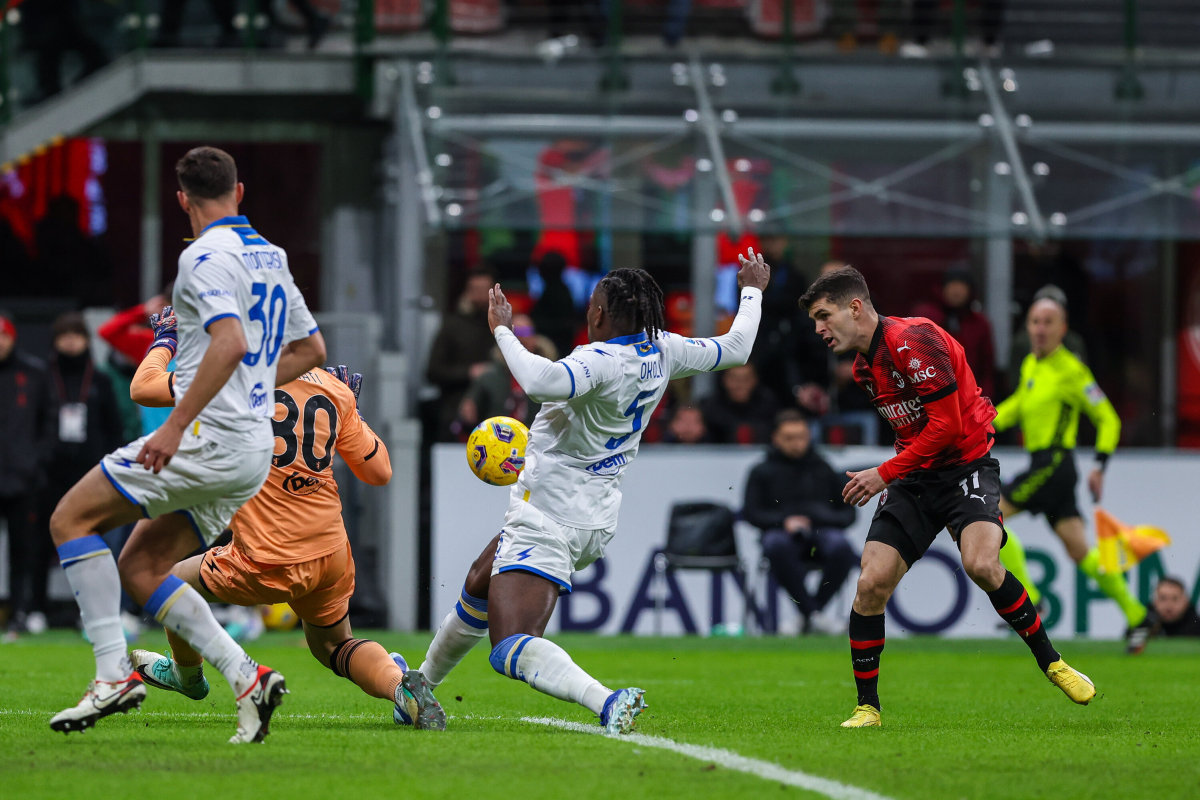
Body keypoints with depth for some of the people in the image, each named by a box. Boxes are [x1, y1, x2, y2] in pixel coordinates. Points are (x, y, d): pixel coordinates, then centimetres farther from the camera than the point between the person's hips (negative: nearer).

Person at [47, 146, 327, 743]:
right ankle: (246, 678, 0)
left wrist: (177, 424, -26)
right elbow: (311, 349, 26)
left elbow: (232, 341, -25)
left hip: (209, 436, -9)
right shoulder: (269, 256, 17)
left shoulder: (206, 256, -10)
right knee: (138, 568, 13)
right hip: (253, 452, 9)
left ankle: (114, 673, -11)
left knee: (72, 518, -2)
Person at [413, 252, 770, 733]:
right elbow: (735, 349, 16)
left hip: (548, 522, -10)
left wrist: (501, 329, -29)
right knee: (480, 586, 33)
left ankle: (607, 702, -41)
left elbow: (541, 382, -44)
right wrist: (752, 291, 32)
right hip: (596, 520, 10)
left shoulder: (600, 361, -25)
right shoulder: (662, 352, 0)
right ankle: (423, 682, 50)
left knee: (511, 650, -20)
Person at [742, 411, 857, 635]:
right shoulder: (762, 472, 17)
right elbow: (750, 513, 7)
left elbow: (848, 514, 19)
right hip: (783, 533, -1)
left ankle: (808, 616, -25)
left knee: (840, 547, -35)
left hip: (821, 532, 1)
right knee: (775, 545, -39)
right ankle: (813, 615, -37)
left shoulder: (823, 470, 21)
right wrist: (783, 521, -11)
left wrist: (821, 520, -4)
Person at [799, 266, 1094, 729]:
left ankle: (1051, 662, -10)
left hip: (965, 464, -7)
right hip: (914, 478, 7)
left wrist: (885, 474, -18)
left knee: (981, 564, -30)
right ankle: (867, 706, 2)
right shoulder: (863, 368, 11)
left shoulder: (913, 340, -18)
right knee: (871, 583, -9)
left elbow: (946, 425, -22)